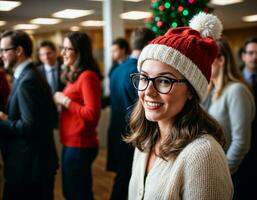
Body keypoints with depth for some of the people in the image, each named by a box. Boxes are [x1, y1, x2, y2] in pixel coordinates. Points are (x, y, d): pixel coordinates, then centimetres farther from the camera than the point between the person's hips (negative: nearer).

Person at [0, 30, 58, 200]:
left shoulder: (27, 81, -20)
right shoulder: (30, 75, 11)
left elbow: (30, 127, -25)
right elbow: (51, 118, 12)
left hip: (29, 165, -10)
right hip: (38, 161, 10)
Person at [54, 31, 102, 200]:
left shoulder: (87, 76, -17)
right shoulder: (74, 75, 13)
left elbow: (92, 114, -24)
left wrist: (65, 101, -17)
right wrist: (62, 102, 5)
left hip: (79, 145, -10)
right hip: (71, 143, 10)